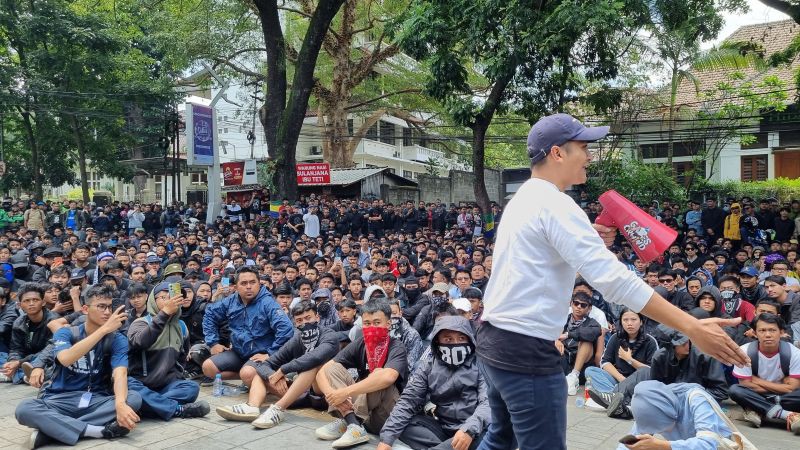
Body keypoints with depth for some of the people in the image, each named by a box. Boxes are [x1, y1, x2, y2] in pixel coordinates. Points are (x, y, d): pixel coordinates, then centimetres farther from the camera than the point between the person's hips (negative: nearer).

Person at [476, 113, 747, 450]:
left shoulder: (521, 200, 13)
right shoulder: (554, 204, -17)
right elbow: (613, 278, -24)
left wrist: (588, 242, 11)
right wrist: (693, 327, -22)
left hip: (494, 340, 10)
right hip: (526, 350, -10)